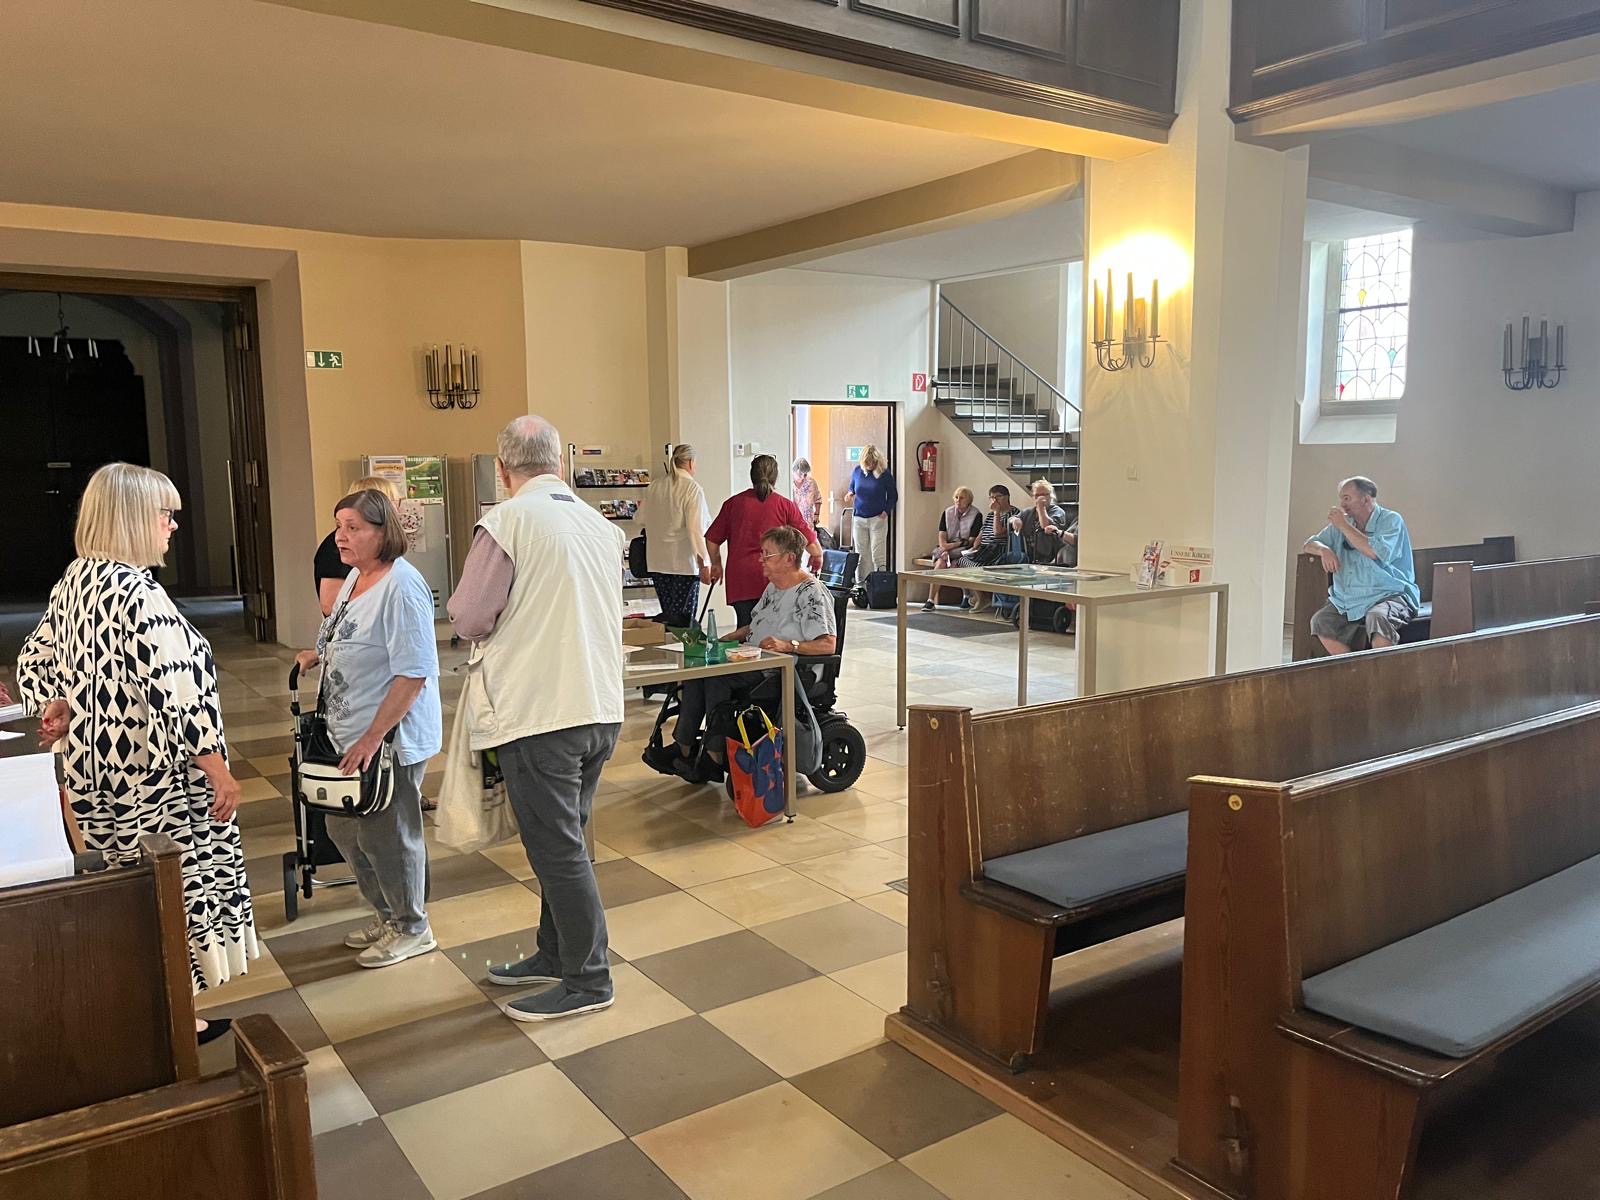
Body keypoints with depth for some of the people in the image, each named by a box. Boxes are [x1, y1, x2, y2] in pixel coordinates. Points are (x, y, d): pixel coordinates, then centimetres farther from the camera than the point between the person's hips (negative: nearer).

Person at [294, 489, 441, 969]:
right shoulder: (356, 577, 9)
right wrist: (320, 655, 20)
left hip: (390, 740, -10)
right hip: (349, 735, 10)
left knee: (385, 835, 4)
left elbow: (412, 673, -26)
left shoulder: (401, 586, -21)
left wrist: (373, 736, -25)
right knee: (344, 829, 19)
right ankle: (386, 913, 38)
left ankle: (411, 929, 24)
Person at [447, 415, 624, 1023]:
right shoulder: (601, 525, 9)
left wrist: (463, 605, 11)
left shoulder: (506, 521, -12)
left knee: (557, 848, 3)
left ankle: (587, 980, 14)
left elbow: (469, 619, -11)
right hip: (601, 706, 7)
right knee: (564, 840, 20)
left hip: (539, 712, -7)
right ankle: (555, 953, 33)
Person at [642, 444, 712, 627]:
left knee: (667, 616, 11)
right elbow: (696, 528, -14)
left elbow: (647, 521, 13)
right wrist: (704, 564, -12)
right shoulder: (692, 488, -9)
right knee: (683, 620, -3)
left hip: (657, 561, 6)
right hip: (684, 562, -6)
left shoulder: (654, 486, 8)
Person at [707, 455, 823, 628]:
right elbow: (810, 541, 2)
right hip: (773, 580, -1)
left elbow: (712, 539, 11)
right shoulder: (785, 505, 2)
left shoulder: (733, 503, 7)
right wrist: (817, 556, 22)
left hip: (740, 579, 1)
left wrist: (716, 564, 27)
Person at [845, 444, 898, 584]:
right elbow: (852, 488, 19)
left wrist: (887, 511, -11)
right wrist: (850, 494, -4)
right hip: (858, 518, 3)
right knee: (861, 554, 7)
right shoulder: (857, 471, 3)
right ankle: (860, 583, 13)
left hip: (877, 518, -3)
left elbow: (893, 496, 3)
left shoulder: (885, 474, -6)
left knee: (878, 555, -6)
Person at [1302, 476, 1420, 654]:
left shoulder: (1391, 520, -1)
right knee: (1320, 621, -18)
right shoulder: (1340, 524, 16)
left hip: (1388, 595, -6)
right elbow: (1307, 546, 19)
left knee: (1377, 618, -36)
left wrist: (1343, 525, -11)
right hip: (1346, 601, 6)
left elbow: (1377, 553, -18)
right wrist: (1323, 549, -6)